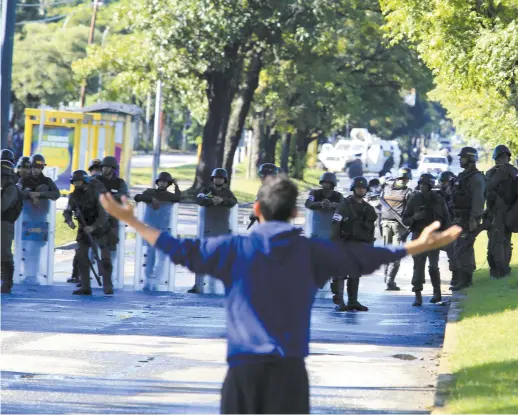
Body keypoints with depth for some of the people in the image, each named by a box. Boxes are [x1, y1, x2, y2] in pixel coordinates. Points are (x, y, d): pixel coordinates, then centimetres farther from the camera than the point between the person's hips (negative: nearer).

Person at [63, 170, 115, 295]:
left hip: (100, 227, -4)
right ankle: (85, 287, -1)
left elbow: (104, 214, -25)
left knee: (105, 257, -4)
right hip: (84, 228, 4)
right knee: (81, 256, -6)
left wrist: (93, 227, -37)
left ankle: (108, 285, 10)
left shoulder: (96, 194, -21)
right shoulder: (74, 196, -5)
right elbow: (67, 211, -1)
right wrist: (69, 220, -24)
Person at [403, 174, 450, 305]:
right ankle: (418, 296, -5)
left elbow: (446, 218, 10)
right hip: (418, 236, 1)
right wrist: (414, 217, -16)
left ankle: (437, 292, 15)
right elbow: (405, 219, 5)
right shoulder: (414, 200, 4)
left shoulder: (438, 200, 4)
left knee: (433, 266, -2)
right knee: (418, 266, -5)